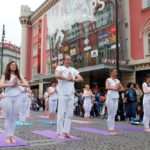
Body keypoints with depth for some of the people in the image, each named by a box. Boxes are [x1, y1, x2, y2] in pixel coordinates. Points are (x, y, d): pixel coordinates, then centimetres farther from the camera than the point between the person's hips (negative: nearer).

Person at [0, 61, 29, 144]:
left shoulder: (18, 76, 15)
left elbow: (27, 84, 7)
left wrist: (18, 84, -6)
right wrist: (10, 84, -13)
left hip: (17, 97, 2)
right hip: (8, 97, -2)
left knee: (14, 117, 2)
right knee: (8, 117, -2)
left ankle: (12, 135, 7)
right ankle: (7, 136, 0)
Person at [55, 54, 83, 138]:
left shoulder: (73, 70, 15)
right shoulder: (60, 68, 1)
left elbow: (81, 79, 8)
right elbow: (57, 76, -20)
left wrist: (73, 79, -8)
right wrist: (67, 78, -11)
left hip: (71, 94, 5)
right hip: (62, 94, -5)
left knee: (70, 113, 2)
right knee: (61, 113, -3)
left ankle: (66, 131, 8)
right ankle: (60, 132, 4)